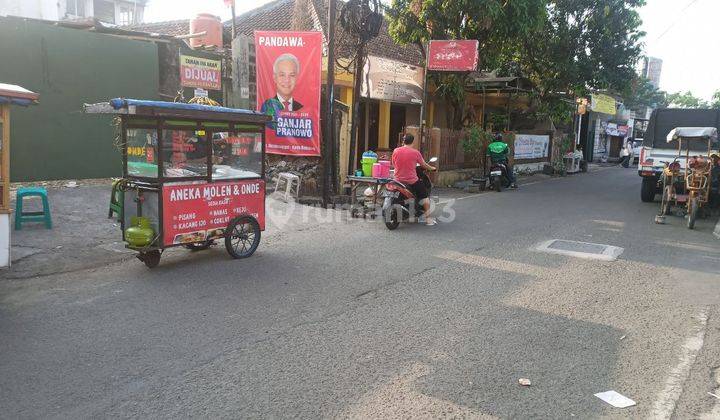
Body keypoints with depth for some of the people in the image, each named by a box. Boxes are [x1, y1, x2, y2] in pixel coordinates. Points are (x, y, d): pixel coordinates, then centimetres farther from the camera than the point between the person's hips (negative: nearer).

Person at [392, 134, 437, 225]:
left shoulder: (395, 151, -2)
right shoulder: (415, 152, -9)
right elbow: (423, 165, 2)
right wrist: (431, 168, 22)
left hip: (398, 180, 3)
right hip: (412, 181, -3)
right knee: (424, 195, 13)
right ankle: (428, 218, 12)